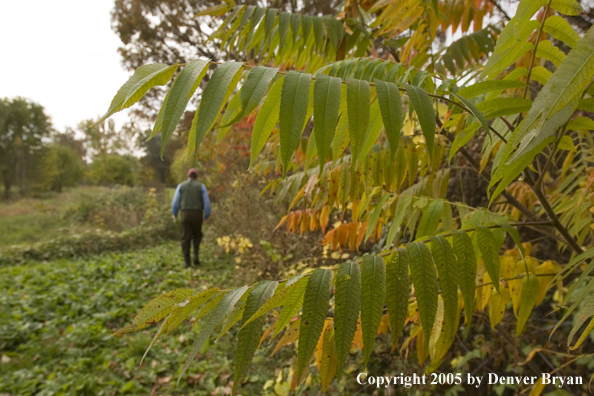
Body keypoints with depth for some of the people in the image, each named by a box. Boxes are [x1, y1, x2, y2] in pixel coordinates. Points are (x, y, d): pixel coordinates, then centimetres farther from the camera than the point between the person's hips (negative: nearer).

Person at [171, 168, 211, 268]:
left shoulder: (181, 186, 6)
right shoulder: (201, 186, 4)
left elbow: (175, 201, 3)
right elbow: (207, 202, -1)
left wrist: (174, 214, 18)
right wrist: (207, 215, 9)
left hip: (185, 214, 1)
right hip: (197, 214, 0)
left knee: (186, 238, 7)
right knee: (197, 235, 20)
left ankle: (187, 262, 3)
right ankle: (195, 254, 0)